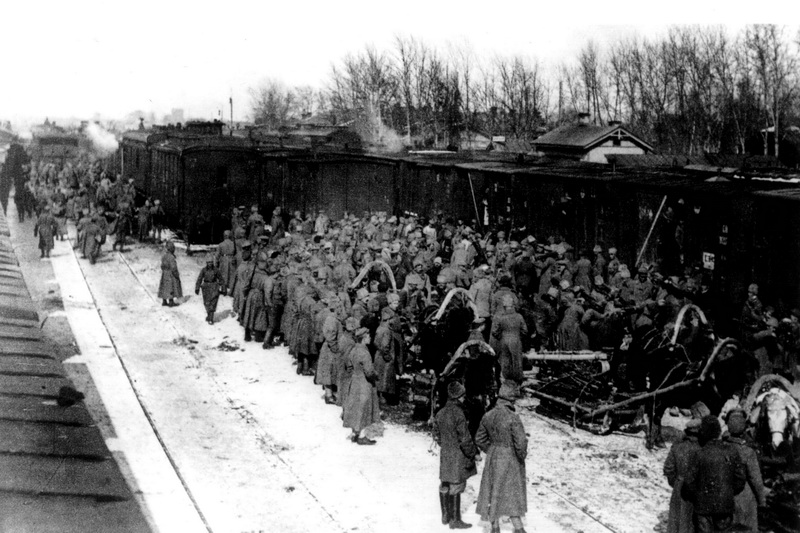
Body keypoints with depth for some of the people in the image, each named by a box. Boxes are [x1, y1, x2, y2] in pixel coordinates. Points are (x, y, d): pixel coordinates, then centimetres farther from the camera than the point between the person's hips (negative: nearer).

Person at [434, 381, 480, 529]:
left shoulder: (440, 413, 3)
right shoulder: (458, 414, -20)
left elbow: (436, 435, 12)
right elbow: (465, 438, -19)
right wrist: (474, 453, -8)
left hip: (445, 455, 8)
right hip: (457, 457, -8)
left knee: (444, 486, 15)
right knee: (455, 487, 0)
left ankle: (445, 516, 28)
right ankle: (455, 520, 6)